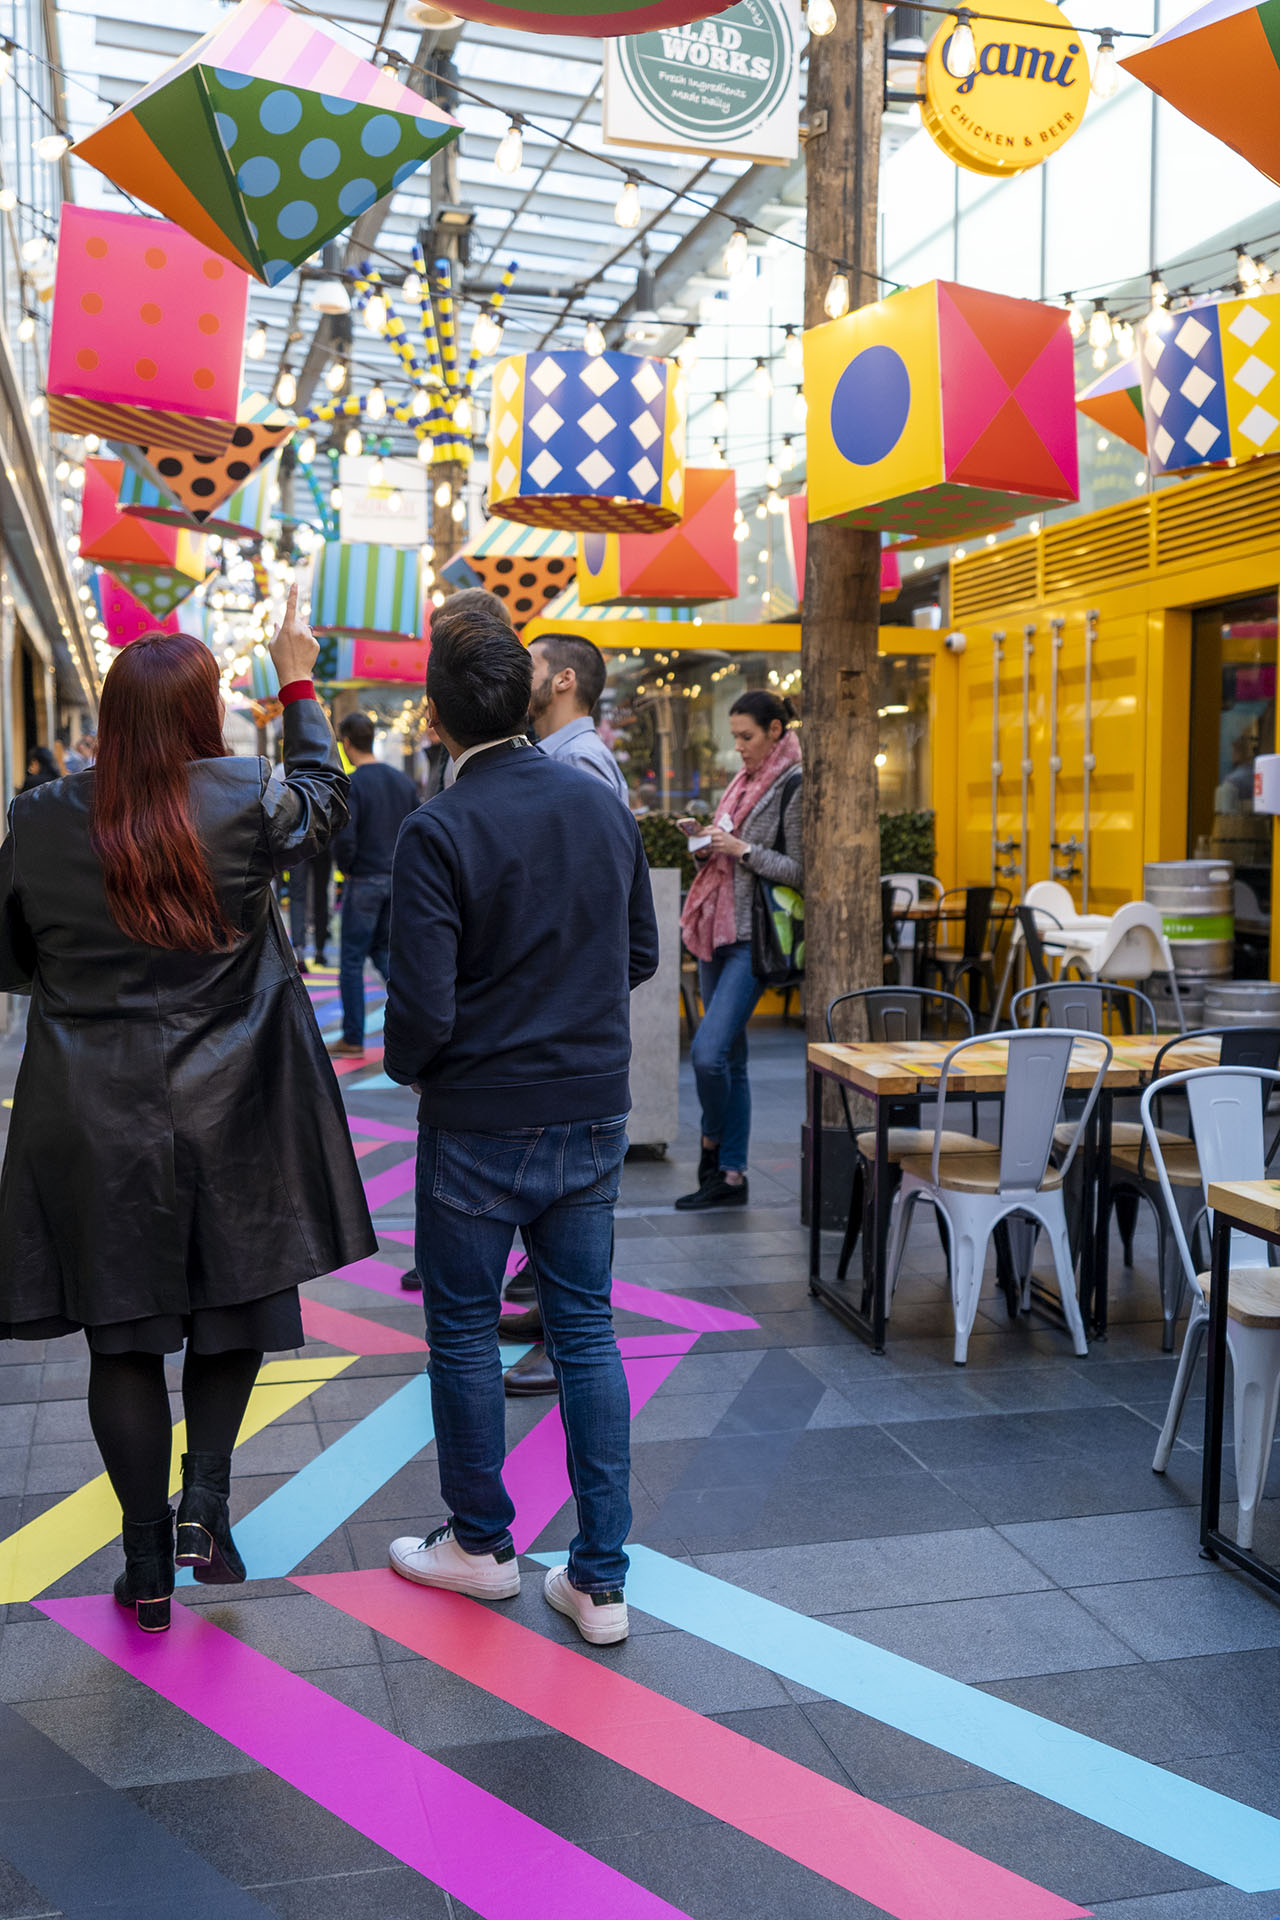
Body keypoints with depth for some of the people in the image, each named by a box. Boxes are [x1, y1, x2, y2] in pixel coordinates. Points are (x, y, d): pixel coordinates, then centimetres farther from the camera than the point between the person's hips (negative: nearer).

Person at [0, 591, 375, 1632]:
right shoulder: (246, 802, -10)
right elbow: (326, 792, 13)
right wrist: (299, 683, 23)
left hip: (95, 1123, 1)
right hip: (230, 1115, -1)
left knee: (124, 1337, 10)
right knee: (236, 1306, 19)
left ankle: (148, 1565, 19)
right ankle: (206, 1498, 5)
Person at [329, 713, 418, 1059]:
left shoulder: (350, 784, -14)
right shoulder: (403, 780, 6)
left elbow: (344, 839, -23)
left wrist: (346, 868, -5)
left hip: (363, 881, -6)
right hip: (398, 880, 6)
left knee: (352, 960, 4)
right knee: (382, 949, 19)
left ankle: (353, 1039, 9)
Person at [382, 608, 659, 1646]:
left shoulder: (438, 832, -17)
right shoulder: (604, 804, 0)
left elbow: (424, 1010, -18)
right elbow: (641, 955, 10)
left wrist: (407, 1067, 2)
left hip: (480, 1122, -5)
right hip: (594, 1113, 5)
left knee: (465, 1328, 14)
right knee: (585, 1327, 12)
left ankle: (482, 1543, 30)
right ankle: (601, 1578, 16)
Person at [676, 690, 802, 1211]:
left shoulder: (794, 786, -8)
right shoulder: (743, 781, 17)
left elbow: (801, 871, -13)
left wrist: (744, 850, -17)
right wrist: (704, 843, 3)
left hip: (753, 939, -8)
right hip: (718, 932, 8)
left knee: (708, 1051, -17)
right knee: (730, 1058, 11)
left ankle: (712, 1146, 8)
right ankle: (731, 1175, 17)